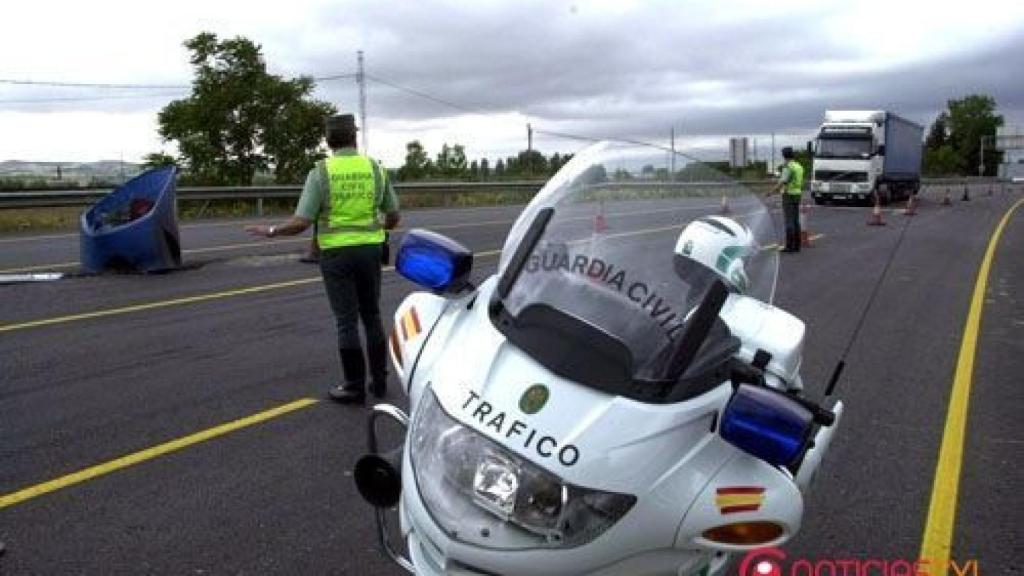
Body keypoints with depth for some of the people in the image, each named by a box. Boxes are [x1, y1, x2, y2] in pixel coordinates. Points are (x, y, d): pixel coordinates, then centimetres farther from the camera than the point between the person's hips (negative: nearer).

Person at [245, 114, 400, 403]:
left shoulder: (320, 172, -9)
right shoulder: (375, 168, 0)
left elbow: (300, 223, -13)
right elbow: (393, 216, 7)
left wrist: (270, 231, 4)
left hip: (336, 253, -3)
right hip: (370, 250, 3)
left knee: (347, 321, 3)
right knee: (372, 316, 15)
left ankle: (354, 386, 9)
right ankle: (379, 380, 20)